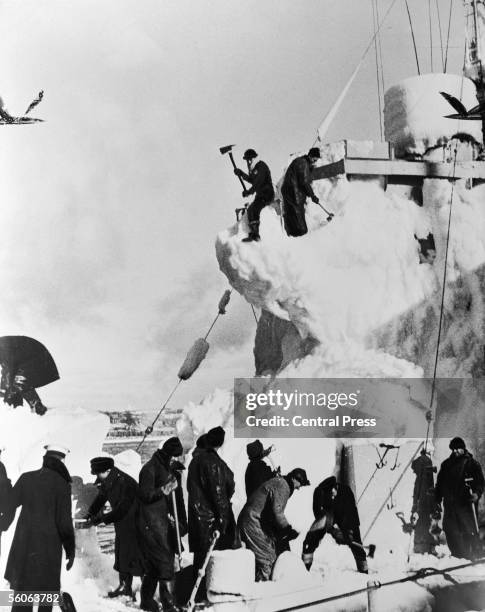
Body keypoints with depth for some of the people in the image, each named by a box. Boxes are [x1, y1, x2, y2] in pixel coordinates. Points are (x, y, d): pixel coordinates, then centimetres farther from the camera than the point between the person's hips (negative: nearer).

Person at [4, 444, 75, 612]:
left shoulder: (26, 478, -2)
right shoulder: (62, 484, -12)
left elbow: (9, 504, 6)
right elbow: (64, 521, -12)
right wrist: (70, 551, -2)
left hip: (24, 543, 3)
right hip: (49, 545, -3)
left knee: (22, 589, 12)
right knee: (48, 590, 13)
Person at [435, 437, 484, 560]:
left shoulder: (472, 463, 3)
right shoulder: (446, 464, 14)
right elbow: (439, 483, 17)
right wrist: (438, 500, 13)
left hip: (466, 503, -4)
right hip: (450, 504, 4)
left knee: (470, 531, -3)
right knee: (450, 530, 4)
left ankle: (473, 556, 10)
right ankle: (458, 555, 17)